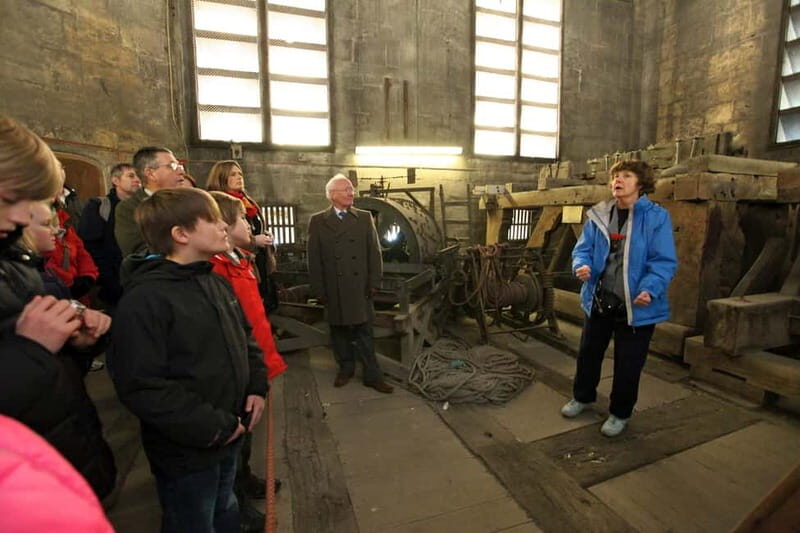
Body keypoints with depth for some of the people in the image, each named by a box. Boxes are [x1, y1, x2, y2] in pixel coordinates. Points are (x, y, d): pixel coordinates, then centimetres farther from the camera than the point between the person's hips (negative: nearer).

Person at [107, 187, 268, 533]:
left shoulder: (216, 282, 4)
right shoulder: (145, 298, -23)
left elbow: (245, 337, 12)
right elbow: (142, 386, -26)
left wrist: (257, 387, -1)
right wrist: (212, 427, -22)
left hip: (230, 437, 7)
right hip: (187, 451, -7)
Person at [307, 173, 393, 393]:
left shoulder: (365, 218, 5)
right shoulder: (317, 221, 3)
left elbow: (374, 252, 3)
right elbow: (314, 259, 0)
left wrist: (374, 283, -3)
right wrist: (318, 290, -4)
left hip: (360, 287, 0)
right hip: (334, 289, 0)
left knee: (364, 332, 5)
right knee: (339, 331, 13)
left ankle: (372, 375, 14)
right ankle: (345, 369, 31)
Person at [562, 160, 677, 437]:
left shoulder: (656, 217, -11)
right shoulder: (598, 215, 2)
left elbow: (665, 261, -13)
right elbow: (583, 248, 3)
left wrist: (650, 289, -29)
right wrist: (582, 266, -19)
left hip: (635, 306, -4)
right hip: (598, 300, 4)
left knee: (628, 363, 11)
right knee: (588, 352, 19)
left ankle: (620, 413, 33)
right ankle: (582, 396, 43)